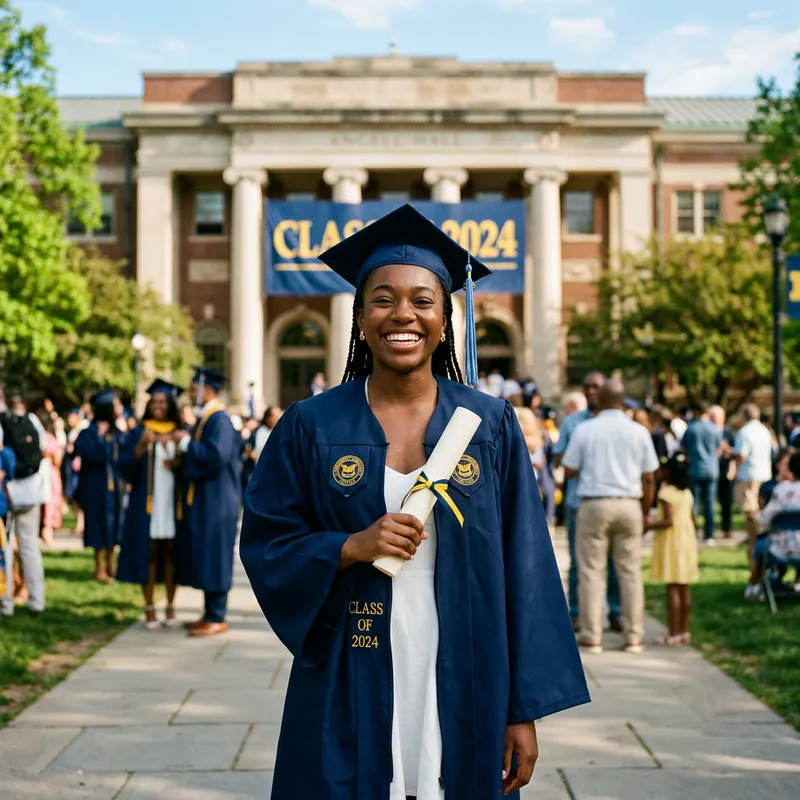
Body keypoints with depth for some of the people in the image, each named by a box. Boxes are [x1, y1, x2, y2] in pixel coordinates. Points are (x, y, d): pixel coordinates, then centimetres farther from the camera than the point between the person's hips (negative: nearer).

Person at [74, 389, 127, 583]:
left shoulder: (117, 432, 9)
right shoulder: (90, 432, -11)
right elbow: (94, 455, -25)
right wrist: (100, 435, -25)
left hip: (116, 485, 6)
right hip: (98, 486, -6)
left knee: (114, 526, 9)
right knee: (101, 526, -3)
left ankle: (110, 566, 17)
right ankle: (100, 569, 5)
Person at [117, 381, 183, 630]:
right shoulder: (139, 433, 5)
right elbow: (125, 467, -5)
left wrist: (178, 464, -12)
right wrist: (141, 446, -20)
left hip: (173, 502, 1)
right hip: (146, 502, -1)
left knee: (170, 553, 2)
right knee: (148, 553, -2)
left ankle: (170, 607, 9)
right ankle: (149, 609, 4)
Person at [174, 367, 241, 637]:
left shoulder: (219, 420, -16)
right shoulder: (204, 419, 14)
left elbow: (216, 456, -27)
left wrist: (186, 442, -18)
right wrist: (181, 460, 4)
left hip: (216, 501, -10)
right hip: (202, 499, 10)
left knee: (213, 556, -5)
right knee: (202, 557, 12)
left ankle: (217, 619, 1)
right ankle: (211, 613, 19)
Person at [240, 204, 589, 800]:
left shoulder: (491, 426, 0)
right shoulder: (311, 428, 0)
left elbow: (525, 569, -1)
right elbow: (264, 545, 1)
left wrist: (525, 709, -4)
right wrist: (350, 548, -17)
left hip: (464, 693, 1)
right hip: (349, 700, 0)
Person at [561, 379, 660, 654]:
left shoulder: (585, 430, -2)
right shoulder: (639, 432, 4)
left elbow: (569, 471, 0)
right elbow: (649, 478, 5)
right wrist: (645, 512, 14)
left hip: (593, 505, -2)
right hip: (629, 505, 2)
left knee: (591, 572, 3)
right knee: (630, 572, 7)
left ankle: (591, 637, 3)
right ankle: (633, 637, 8)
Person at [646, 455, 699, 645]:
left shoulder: (666, 492, -14)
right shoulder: (687, 493, 11)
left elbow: (668, 520, -20)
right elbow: (691, 519, 13)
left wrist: (648, 526, -16)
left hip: (671, 542, -8)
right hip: (687, 539, 8)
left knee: (672, 587, -6)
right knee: (684, 587, 11)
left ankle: (673, 633, -5)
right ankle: (684, 631, 17)